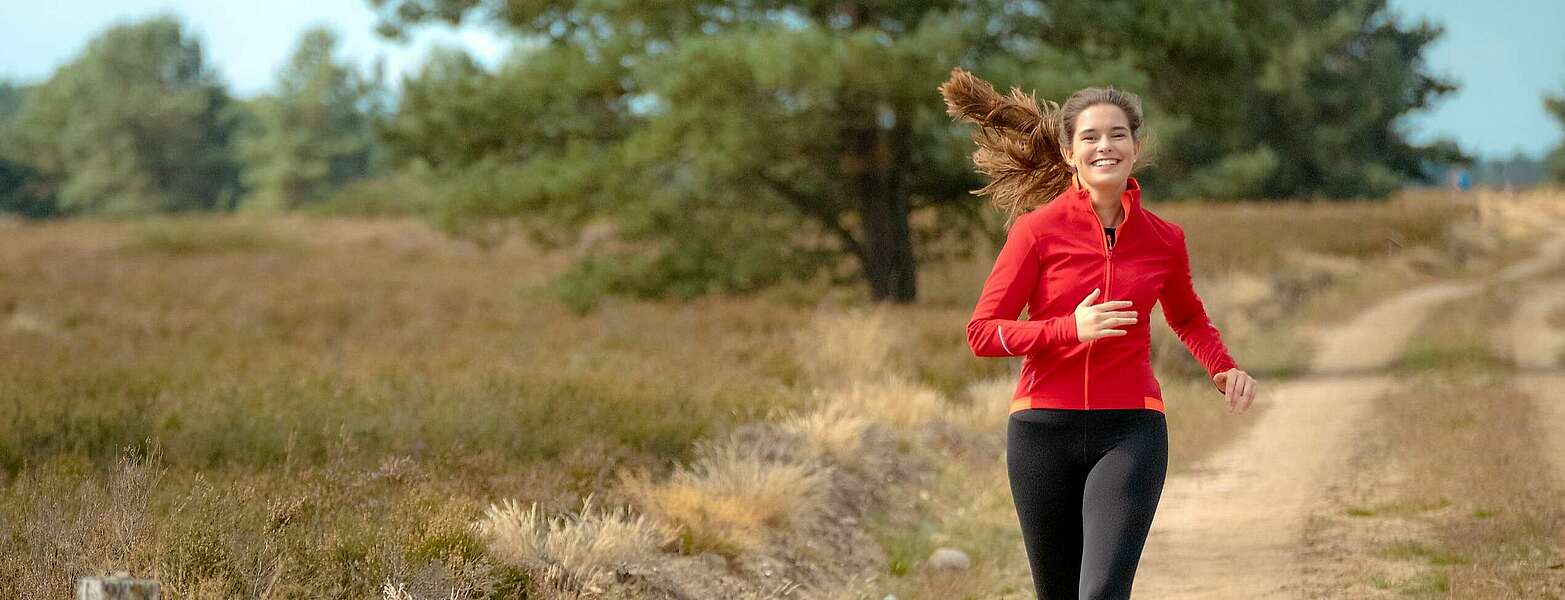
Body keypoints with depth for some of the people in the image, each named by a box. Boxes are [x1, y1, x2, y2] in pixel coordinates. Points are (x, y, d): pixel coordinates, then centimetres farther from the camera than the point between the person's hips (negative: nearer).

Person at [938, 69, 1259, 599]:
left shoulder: (1164, 240, 4)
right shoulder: (1038, 228, -5)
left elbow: (1188, 318, 24)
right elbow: (982, 332, -6)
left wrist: (1223, 368, 5)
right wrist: (1071, 329, -19)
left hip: (1130, 433, 0)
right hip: (1043, 431, 0)